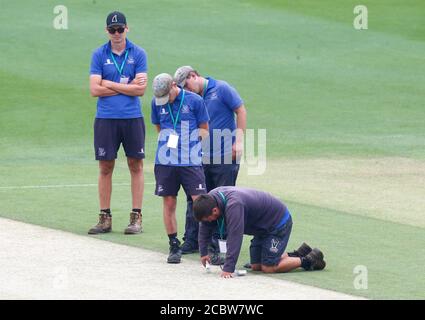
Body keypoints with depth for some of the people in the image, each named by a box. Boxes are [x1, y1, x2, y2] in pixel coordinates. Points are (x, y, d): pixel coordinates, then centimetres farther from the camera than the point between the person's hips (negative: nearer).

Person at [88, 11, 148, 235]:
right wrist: (126, 86, -5)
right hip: (105, 119, 1)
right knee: (105, 168, 2)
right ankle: (105, 218, 7)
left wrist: (110, 84, -6)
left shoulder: (138, 54, 3)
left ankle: (136, 217, 6)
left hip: (132, 118, -1)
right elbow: (95, 89, -3)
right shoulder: (99, 55, 5)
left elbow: (140, 89, -6)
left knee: (136, 166, 1)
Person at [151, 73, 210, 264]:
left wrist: (190, 145, -8)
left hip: (191, 161, -3)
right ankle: (174, 247, 13)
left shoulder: (194, 101, -1)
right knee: (169, 204, 4)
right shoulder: (157, 103, 8)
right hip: (165, 161, 3)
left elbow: (204, 129, 6)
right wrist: (168, 142, 5)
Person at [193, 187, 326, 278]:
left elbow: (235, 237, -39)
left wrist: (228, 268, -39)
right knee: (256, 266, 10)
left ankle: (309, 260, 6)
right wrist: (203, 252, 3)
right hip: (263, 228, 9)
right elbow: (204, 228, 5)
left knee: (268, 268, -10)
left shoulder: (233, 205, -37)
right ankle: (298, 254, 24)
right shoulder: (210, 198, -10)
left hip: (279, 223, -9)